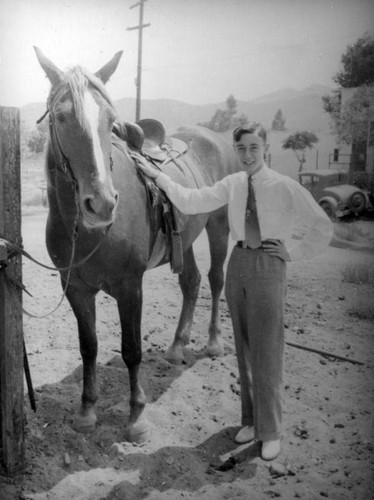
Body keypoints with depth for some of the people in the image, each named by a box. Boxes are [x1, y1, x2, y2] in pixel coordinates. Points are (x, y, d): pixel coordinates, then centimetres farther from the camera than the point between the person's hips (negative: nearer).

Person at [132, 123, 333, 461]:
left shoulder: (285, 187, -8)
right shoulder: (232, 184, 5)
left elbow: (322, 227, -3)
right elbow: (190, 202, 2)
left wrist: (292, 253, -4)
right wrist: (157, 176, -3)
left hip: (269, 266, -5)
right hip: (238, 262, 5)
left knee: (266, 350, -1)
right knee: (244, 348, 13)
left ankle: (271, 431, 13)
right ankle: (251, 419, 28)